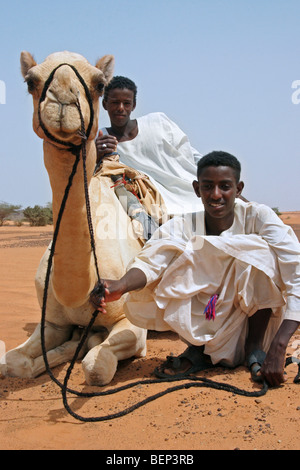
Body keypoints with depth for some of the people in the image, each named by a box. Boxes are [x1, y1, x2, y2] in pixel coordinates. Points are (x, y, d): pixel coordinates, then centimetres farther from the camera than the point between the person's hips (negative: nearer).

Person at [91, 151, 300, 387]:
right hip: (205, 330, 2)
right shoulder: (181, 227, -8)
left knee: (259, 251, -26)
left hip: (253, 322, -1)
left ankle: (255, 348, -9)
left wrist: (278, 349, -37)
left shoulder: (258, 217, -14)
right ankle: (198, 350, -1)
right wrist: (120, 286, -52)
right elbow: (149, 259, -29)